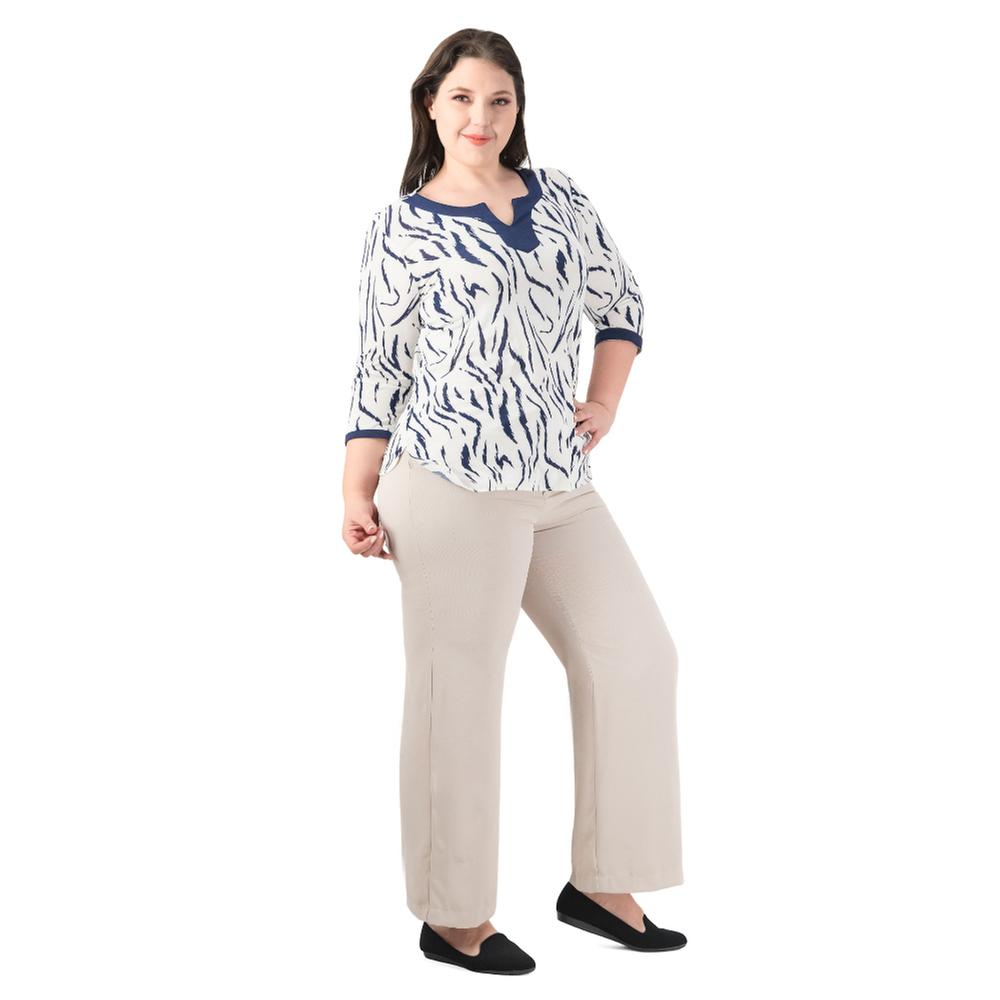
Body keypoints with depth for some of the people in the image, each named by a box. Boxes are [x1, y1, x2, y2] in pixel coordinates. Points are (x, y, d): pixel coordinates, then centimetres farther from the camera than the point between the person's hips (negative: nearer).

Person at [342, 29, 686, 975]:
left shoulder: (559, 197, 13)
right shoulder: (399, 229, 0)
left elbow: (623, 303, 21)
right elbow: (380, 368, 1)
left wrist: (604, 405, 7)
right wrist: (358, 492, -5)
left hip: (561, 483, 6)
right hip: (454, 483, -6)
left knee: (636, 655, 8)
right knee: (457, 690, 0)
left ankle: (599, 883, 22)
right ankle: (451, 917, 16)